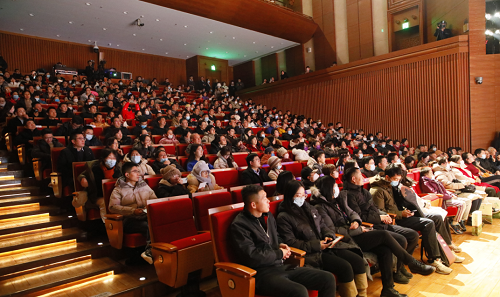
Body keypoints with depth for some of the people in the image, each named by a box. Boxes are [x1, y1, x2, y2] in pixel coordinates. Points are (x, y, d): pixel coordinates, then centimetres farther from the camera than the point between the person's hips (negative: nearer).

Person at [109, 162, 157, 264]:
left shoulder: (144, 186, 25)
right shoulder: (118, 190, 11)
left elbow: (155, 200, 23)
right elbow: (112, 207, -3)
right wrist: (133, 210, -14)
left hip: (147, 216, 4)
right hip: (130, 219, -4)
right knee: (148, 226, -35)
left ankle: (149, 251, -32)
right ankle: (151, 250, -28)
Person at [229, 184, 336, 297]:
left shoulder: (268, 216, 14)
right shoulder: (238, 226, -12)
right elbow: (252, 257, -19)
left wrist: (281, 245, 8)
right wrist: (279, 254, -7)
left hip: (282, 267, 8)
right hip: (263, 274, -8)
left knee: (328, 279, -4)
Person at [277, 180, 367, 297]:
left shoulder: (309, 208, 15)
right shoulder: (283, 217, -8)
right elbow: (291, 242, -13)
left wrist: (328, 235, -2)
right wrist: (316, 245, -17)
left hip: (326, 246, 7)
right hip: (311, 254, -7)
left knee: (358, 260, -8)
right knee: (345, 267, -22)